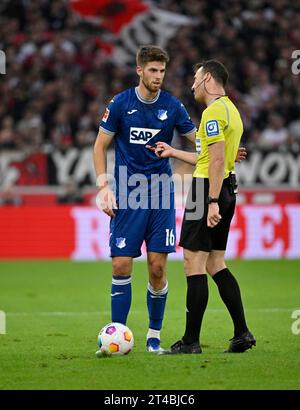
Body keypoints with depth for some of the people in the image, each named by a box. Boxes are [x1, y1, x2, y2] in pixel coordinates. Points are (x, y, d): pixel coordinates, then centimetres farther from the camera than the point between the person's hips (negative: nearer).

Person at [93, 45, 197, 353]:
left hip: (161, 194, 1)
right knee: (121, 265, -6)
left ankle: (154, 336, 10)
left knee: (157, 267, -3)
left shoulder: (172, 106, 2)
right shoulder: (120, 104, -2)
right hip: (127, 196, -1)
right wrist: (104, 186, -4)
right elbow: (100, 145, 5)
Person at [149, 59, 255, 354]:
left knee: (194, 263, -7)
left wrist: (212, 202, -25)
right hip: (226, 189, 10)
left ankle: (191, 341, -6)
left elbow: (217, 160, -21)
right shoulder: (230, 109, 18)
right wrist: (173, 153, 31)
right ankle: (242, 332, 9)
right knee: (215, 263, 13)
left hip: (208, 189, -10)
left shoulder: (213, 111, -13)